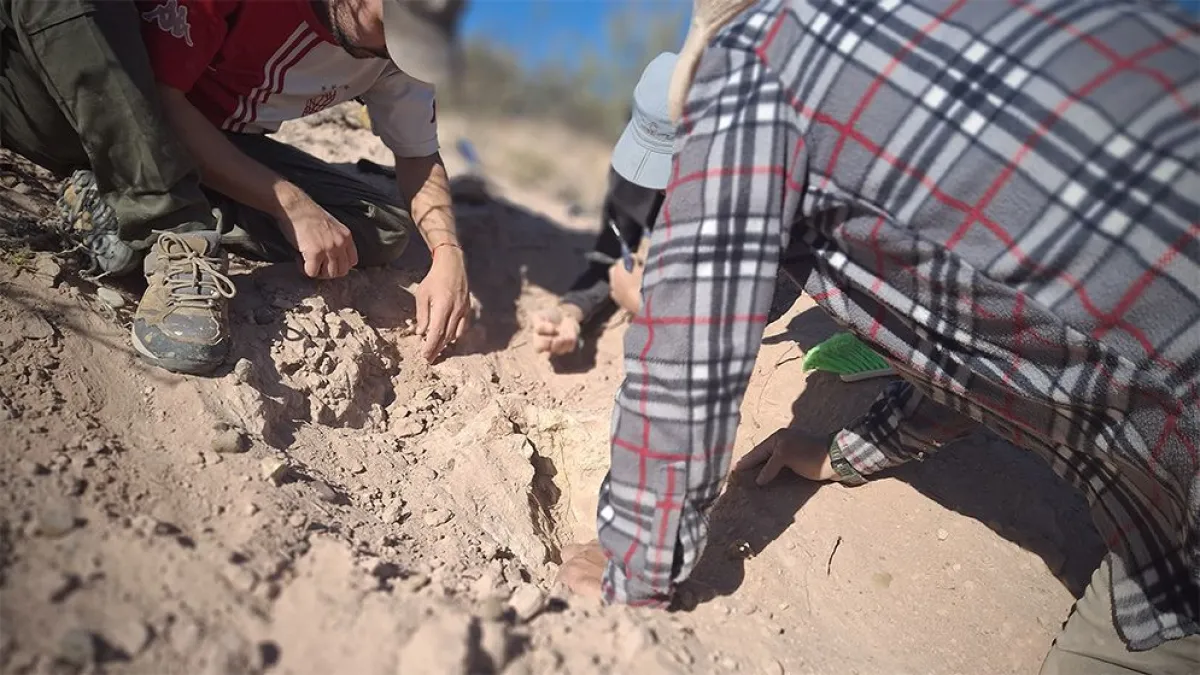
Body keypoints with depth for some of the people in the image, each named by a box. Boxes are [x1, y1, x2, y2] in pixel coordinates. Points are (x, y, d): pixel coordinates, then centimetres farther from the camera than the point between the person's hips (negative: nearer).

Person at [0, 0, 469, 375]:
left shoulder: (400, 38, -12)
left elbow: (418, 153, -4)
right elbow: (158, 96, -27)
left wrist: (447, 251, -23)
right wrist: (291, 204, -33)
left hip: (223, 147, 4)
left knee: (384, 232, -18)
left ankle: (120, 208, -21)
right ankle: (179, 241, -33)